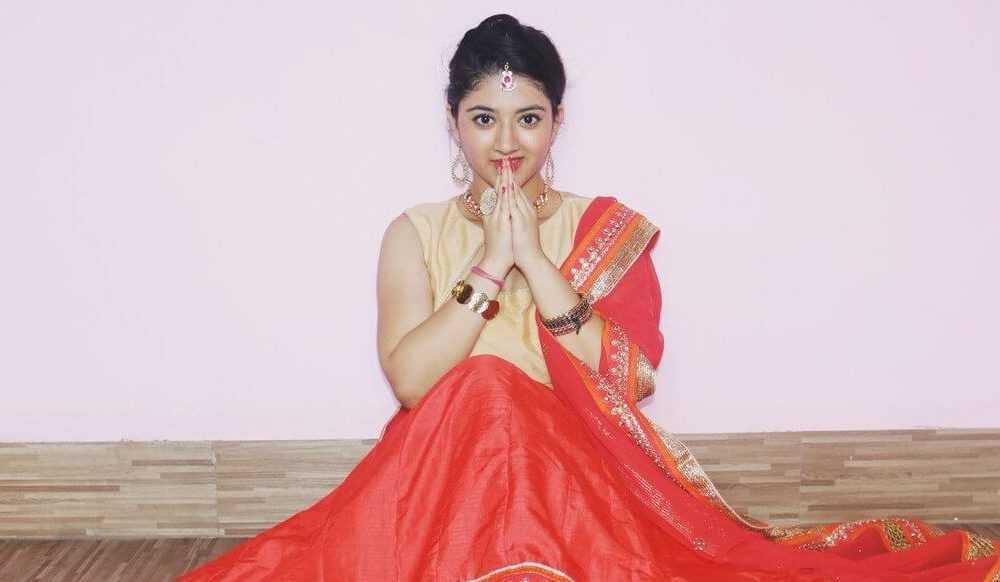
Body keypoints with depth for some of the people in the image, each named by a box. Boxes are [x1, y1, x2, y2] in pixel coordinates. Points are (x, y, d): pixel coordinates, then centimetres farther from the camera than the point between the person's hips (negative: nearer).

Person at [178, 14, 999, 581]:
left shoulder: (610, 230, 5)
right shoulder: (416, 232, 6)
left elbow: (634, 380, -9)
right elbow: (409, 378, -8)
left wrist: (537, 260, -13)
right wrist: (489, 262, -13)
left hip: (582, 481, -1)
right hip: (441, 479, 1)